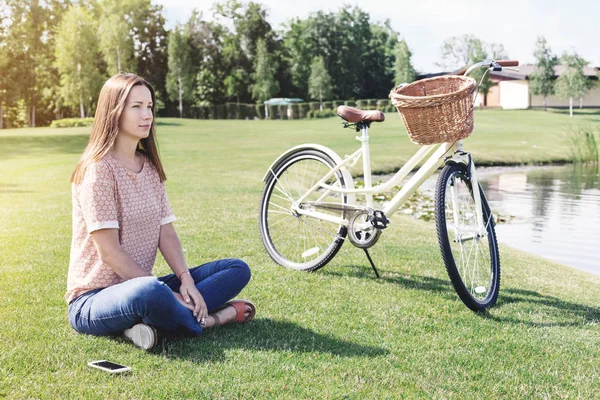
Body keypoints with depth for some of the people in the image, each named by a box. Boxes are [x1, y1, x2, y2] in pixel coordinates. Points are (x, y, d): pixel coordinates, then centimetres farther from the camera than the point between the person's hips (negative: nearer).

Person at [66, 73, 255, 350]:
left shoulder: (150, 167, 11)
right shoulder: (98, 169, -13)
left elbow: (166, 234, 5)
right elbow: (109, 252, -18)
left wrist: (186, 279, -12)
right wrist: (166, 294, -18)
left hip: (139, 285, 8)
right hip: (93, 300, -8)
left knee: (238, 269, -1)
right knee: (149, 291, -42)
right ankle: (204, 320, -12)